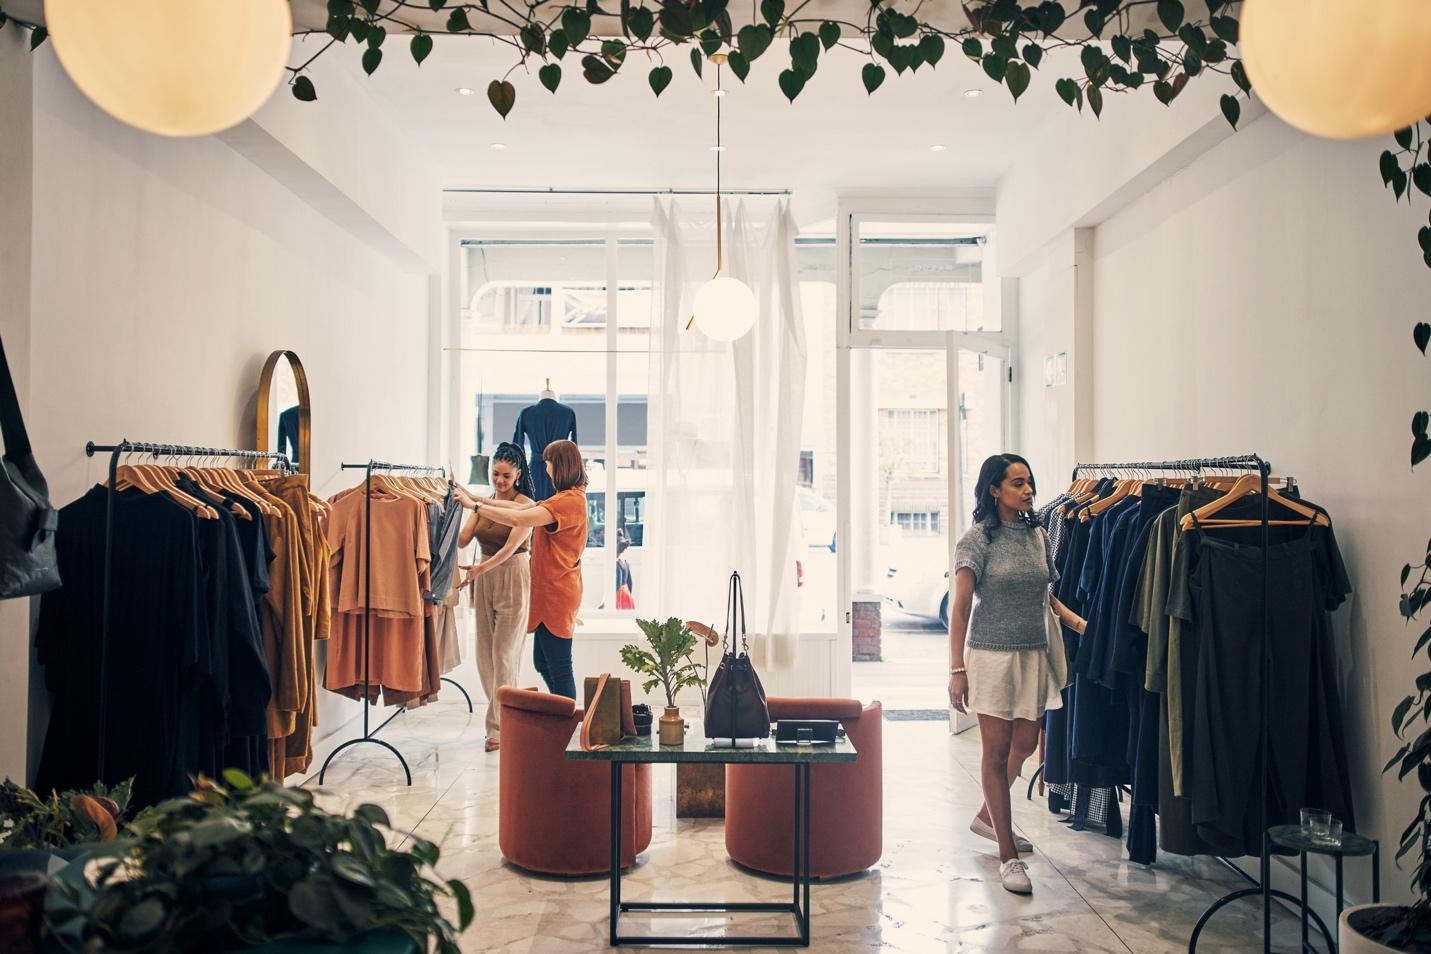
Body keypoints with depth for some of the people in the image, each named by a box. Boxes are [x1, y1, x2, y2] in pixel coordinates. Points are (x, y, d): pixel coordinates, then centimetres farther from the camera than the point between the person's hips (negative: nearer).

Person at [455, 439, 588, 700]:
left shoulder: (569, 500, -18)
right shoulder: (568, 498, 16)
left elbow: (518, 518, -26)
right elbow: (523, 507, 12)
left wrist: (475, 505, -18)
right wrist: (482, 499, 4)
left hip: (556, 593, -11)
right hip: (549, 591, 11)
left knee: (559, 668, -4)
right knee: (543, 662, 17)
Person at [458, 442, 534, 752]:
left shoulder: (524, 504, -9)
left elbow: (511, 546, -18)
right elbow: (462, 539, 0)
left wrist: (479, 569, -28)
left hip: (513, 578, -6)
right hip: (485, 579, 6)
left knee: (505, 653, -4)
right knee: (484, 653, 8)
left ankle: (499, 727, 3)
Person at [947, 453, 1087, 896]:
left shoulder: (1038, 536, 8)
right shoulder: (977, 539, -9)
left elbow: (1046, 595, 17)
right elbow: (960, 608, -11)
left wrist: (1078, 622, -1)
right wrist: (957, 670, -15)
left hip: (1033, 655, 6)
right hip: (992, 655, -6)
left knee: (1024, 745, 13)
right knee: (997, 751, 0)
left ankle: (987, 817, 37)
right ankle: (1008, 856, 8)